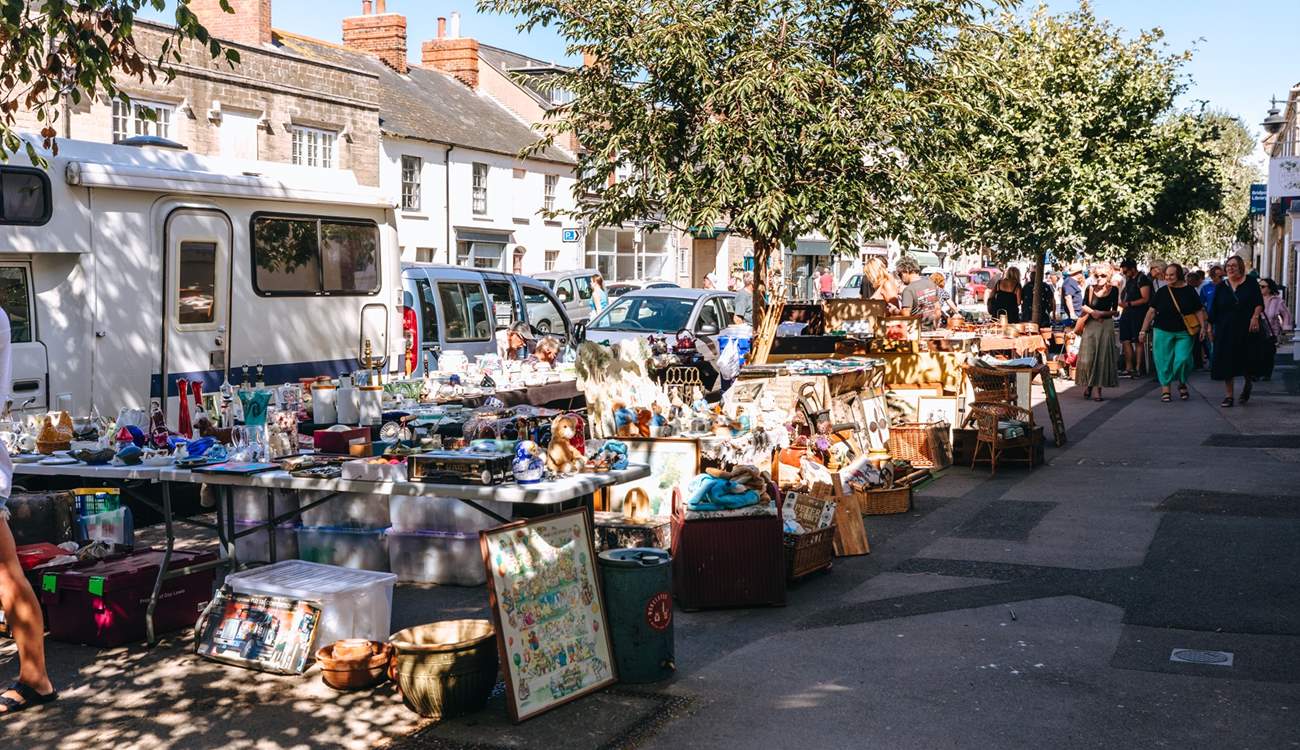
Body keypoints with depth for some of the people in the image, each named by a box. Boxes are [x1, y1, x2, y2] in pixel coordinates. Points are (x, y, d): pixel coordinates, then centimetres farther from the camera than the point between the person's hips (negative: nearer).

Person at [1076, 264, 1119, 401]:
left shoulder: (1113, 290, -1)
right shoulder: (1090, 289, 0)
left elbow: (1115, 311, 1)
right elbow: (1084, 306, 4)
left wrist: (1101, 313, -12)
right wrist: (1092, 312, -13)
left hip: (1106, 326, -1)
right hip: (1091, 326, 1)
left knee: (1103, 357, -1)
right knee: (1088, 357, -2)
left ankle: (1099, 390, 3)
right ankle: (1088, 385, 17)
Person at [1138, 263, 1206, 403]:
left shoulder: (1189, 291, 1)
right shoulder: (1162, 292, 3)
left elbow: (1199, 311, 4)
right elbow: (1151, 311, 2)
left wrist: (1202, 327, -7)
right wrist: (1143, 330, -2)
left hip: (1184, 333, -1)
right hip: (1163, 332, 1)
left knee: (1182, 359, -10)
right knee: (1164, 361, 1)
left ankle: (1182, 384, 18)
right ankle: (1165, 389, 12)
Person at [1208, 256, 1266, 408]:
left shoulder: (1250, 283, 2)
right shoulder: (1221, 287, 8)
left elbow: (1259, 303, -3)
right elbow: (1214, 309, 10)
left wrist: (1255, 317, -19)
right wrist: (1210, 327, 7)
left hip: (1246, 329, -2)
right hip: (1225, 331, 2)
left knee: (1247, 359, 1)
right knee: (1226, 362, -2)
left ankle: (1247, 384, 32)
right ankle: (1228, 395, 4)